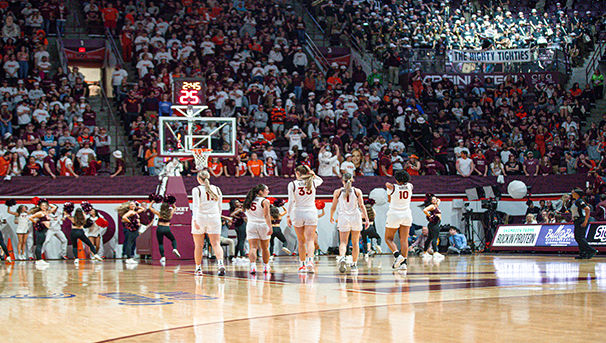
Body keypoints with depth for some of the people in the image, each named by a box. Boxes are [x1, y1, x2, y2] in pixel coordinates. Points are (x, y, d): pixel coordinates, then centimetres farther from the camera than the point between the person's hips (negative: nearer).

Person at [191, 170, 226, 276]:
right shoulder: (217, 189, 9)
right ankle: (220, 263, -26)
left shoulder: (197, 190, -3)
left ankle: (198, 268, 14)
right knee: (216, 244, -3)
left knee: (199, 245, 8)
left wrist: (195, 220, -19)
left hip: (200, 217, -2)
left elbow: (196, 206, -13)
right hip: (214, 218, 2)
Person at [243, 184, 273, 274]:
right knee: (265, 248, 14)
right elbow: (266, 215, -15)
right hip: (263, 225, -3)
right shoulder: (264, 201, -6)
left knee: (253, 247, -6)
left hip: (251, 225, 3)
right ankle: (266, 267, 24)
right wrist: (270, 227, -20)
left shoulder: (249, 201, 11)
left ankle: (253, 266, -27)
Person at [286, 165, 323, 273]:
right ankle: (310, 260, -27)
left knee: (301, 241, 11)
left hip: (297, 213, 0)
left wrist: (288, 215, -1)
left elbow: (291, 201, -7)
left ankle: (302, 264, 17)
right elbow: (320, 180, 28)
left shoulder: (292, 184, -3)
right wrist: (312, 174, 10)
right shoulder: (313, 182, 4)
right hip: (311, 213, 1)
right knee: (310, 240, -6)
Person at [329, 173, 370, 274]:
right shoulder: (357, 191, 2)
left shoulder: (338, 192, 2)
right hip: (356, 217, 1)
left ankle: (342, 257, -32)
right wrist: (367, 219, -2)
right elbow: (362, 206, -4)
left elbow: (333, 207, 5)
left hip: (343, 218, -1)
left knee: (343, 242, -3)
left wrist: (331, 217, 22)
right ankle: (354, 265, 15)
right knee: (355, 243, 13)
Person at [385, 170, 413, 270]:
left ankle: (397, 255, -14)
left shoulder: (392, 188, -9)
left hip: (394, 214, -4)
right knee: (404, 240, 4)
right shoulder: (410, 186, 1)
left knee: (388, 238, 8)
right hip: (407, 215, 4)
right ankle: (404, 263, -3)